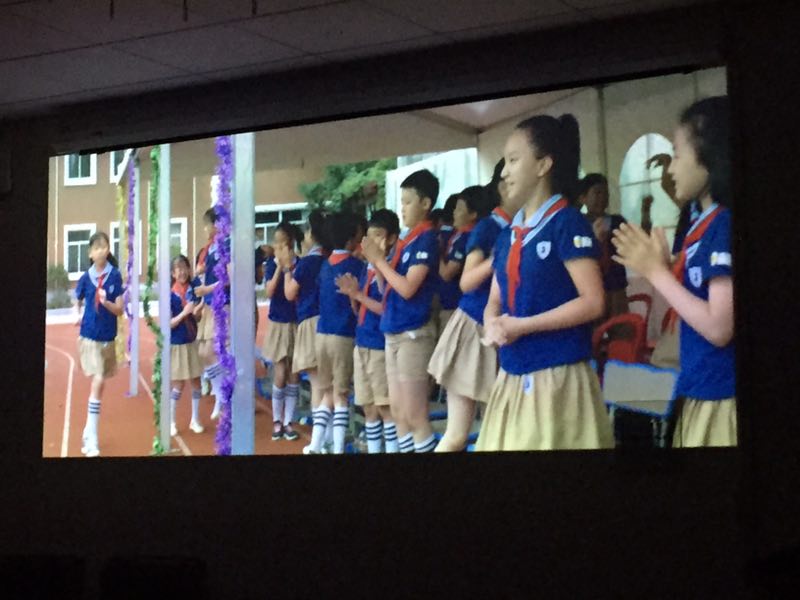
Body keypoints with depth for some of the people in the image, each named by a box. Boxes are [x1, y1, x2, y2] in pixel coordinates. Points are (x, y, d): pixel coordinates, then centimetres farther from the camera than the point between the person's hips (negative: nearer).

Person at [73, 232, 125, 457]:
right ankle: (92, 439, -10)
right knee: (98, 382, -14)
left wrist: (106, 302, -24)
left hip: (108, 338, 2)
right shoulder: (86, 277, -3)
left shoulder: (115, 276, -5)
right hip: (89, 336, -2)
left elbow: (120, 310, -6)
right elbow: (77, 301, 14)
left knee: (98, 384, 12)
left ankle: (89, 432, 29)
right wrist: (78, 316, -5)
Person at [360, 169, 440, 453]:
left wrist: (379, 260, -10)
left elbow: (408, 288, -18)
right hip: (393, 332, 9)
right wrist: (376, 261, 0)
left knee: (414, 415, -5)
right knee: (398, 412, 12)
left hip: (413, 333, -9)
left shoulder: (426, 239, -12)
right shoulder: (406, 240, 13)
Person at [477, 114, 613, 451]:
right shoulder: (508, 235, 13)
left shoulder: (567, 222, -8)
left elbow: (592, 303, -15)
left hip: (556, 377, -7)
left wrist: (521, 326, -15)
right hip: (512, 378, 7)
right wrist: (493, 326, -6)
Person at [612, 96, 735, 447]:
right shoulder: (705, 224, 12)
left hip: (721, 397, -9)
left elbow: (719, 327, -21)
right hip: (701, 391, 9)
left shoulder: (723, 224, -15)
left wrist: (656, 272, -13)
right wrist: (660, 267, 5)